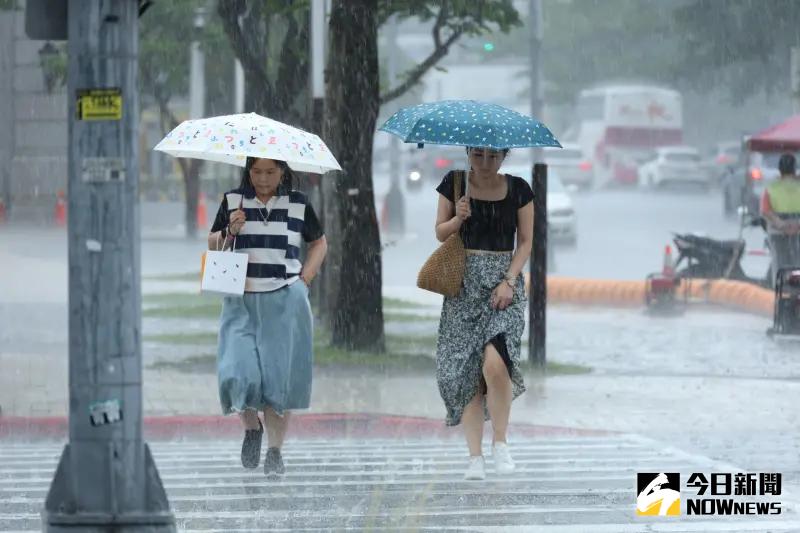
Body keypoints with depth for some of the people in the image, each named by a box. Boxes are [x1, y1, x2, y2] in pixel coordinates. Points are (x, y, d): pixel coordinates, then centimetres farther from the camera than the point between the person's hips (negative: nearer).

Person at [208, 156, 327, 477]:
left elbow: (319, 243, 17)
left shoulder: (297, 204, 5)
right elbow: (212, 245, 12)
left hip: (284, 301, 0)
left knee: (279, 374, -3)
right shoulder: (233, 201, 6)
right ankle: (252, 427, 16)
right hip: (242, 301, 0)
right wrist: (230, 232, -9)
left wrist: (304, 279, 5)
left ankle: (275, 450, 4)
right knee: (238, 371, -11)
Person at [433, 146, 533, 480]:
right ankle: (475, 456, 1)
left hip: (503, 285, -1)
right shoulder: (454, 184, 4)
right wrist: (458, 219, -11)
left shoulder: (518, 190, 3)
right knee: (466, 371, -4)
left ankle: (500, 440, -5)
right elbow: (440, 233, 10)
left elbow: (525, 241, 5)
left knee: (495, 361, -22)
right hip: (464, 284, 1)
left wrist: (509, 281, -8)